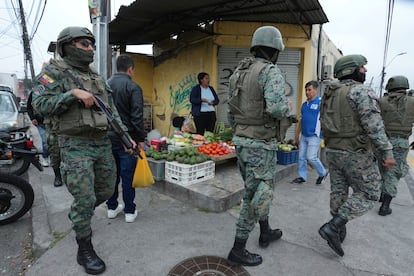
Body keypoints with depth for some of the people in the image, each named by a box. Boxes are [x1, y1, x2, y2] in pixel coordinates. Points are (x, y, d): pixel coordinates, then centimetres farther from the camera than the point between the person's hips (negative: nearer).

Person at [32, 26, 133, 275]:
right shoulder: (54, 72, -2)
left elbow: (113, 111, 16)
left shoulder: (98, 78, 16)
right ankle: (85, 250, 14)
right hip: (76, 146, -6)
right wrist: (73, 94, -22)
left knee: (106, 191, 15)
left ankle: (78, 215, 43)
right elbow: (40, 105, -12)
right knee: (85, 199, -5)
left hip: (103, 144, 7)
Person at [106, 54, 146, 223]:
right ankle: (130, 211, 13)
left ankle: (112, 207, 28)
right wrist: (141, 139, -7)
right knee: (128, 175, 3)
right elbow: (137, 117, -16)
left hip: (108, 138, 6)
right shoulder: (133, 87, -11)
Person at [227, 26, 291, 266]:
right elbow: (277, 108, -27)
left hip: (241, 141, 9)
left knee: (257, 190, 22)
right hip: (261, 144, -8)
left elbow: (231, 112, 14)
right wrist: (288, 107, -5)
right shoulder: (271, 71, -13)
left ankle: (266, 233, 40)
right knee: (258, 196, 3)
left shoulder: (239, 73, 12)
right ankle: (238, 250, 13)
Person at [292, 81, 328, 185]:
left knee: (311, 157, -6)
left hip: (314, 136, -7)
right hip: (304, 136, 7)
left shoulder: (321, 102, -8)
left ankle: (323, 173, 19)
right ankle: (302, 176, 21)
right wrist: (297, 136, 19)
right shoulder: (304, 104, 13)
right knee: (301, 157, 8)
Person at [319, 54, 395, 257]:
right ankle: (332, 226, -3)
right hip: (356, 154, -7)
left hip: (333, 151, 7)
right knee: (368, 194, 6)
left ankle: (339, 231, 26)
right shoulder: (361, 91, -14)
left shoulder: (330, 94, 10)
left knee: (338, 192, 16)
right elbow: (373, 125, -22)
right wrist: (387, 152, -18)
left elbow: (324, 124, 15)